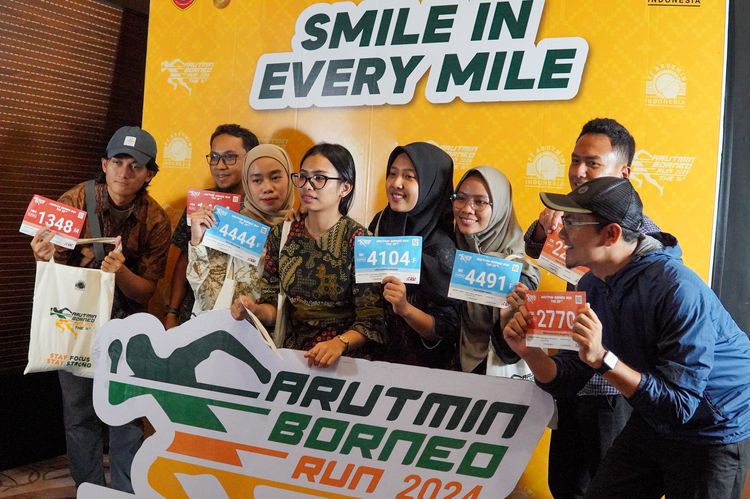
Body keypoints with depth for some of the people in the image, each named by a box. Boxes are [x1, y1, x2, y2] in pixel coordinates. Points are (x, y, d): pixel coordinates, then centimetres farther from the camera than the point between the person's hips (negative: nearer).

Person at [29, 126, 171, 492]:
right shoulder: (74, 200, -12)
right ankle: (90, 490, 25)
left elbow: (145, 291, -8)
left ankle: (127, 492, 23)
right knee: (79, 413, 5)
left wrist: (121, 272, -29)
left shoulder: (156, 220, -10)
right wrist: (45, 258, -32)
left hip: (126, 323, 0)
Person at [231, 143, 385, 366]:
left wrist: (339, 343, -26)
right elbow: (274, 306, 11)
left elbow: (370, 320, -9)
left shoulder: (357, 239, -7)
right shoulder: (281, 234, 5)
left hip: (344, 359, -3)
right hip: (290, 354, 3)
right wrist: (255, 310, -10)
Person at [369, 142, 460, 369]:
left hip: (420, 367, -4)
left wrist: (405, 308, -25)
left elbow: (446, 331, -11)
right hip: (375, 355, 4)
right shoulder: (380, 223, 0)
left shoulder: (441, 248, -15)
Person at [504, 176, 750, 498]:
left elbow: (681, 405, -31)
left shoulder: (679, 291, -31)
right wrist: (529, 351, -24)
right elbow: (569, 380, -4)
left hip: (714, 435, -6)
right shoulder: (592, 286, -7)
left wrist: (603, 358, -41)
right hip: (652, 422, 6)